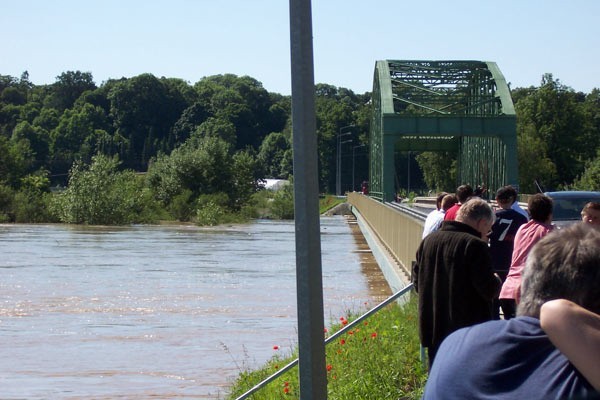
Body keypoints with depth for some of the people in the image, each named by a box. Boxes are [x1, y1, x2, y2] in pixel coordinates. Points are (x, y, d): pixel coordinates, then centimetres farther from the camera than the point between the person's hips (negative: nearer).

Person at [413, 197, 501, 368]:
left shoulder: (428, 241, 7)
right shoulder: (475, 245, -15)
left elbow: (417, 283, 14)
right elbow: (489, 290, -16)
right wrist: (496, 280, 4)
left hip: (433, 332, 7)